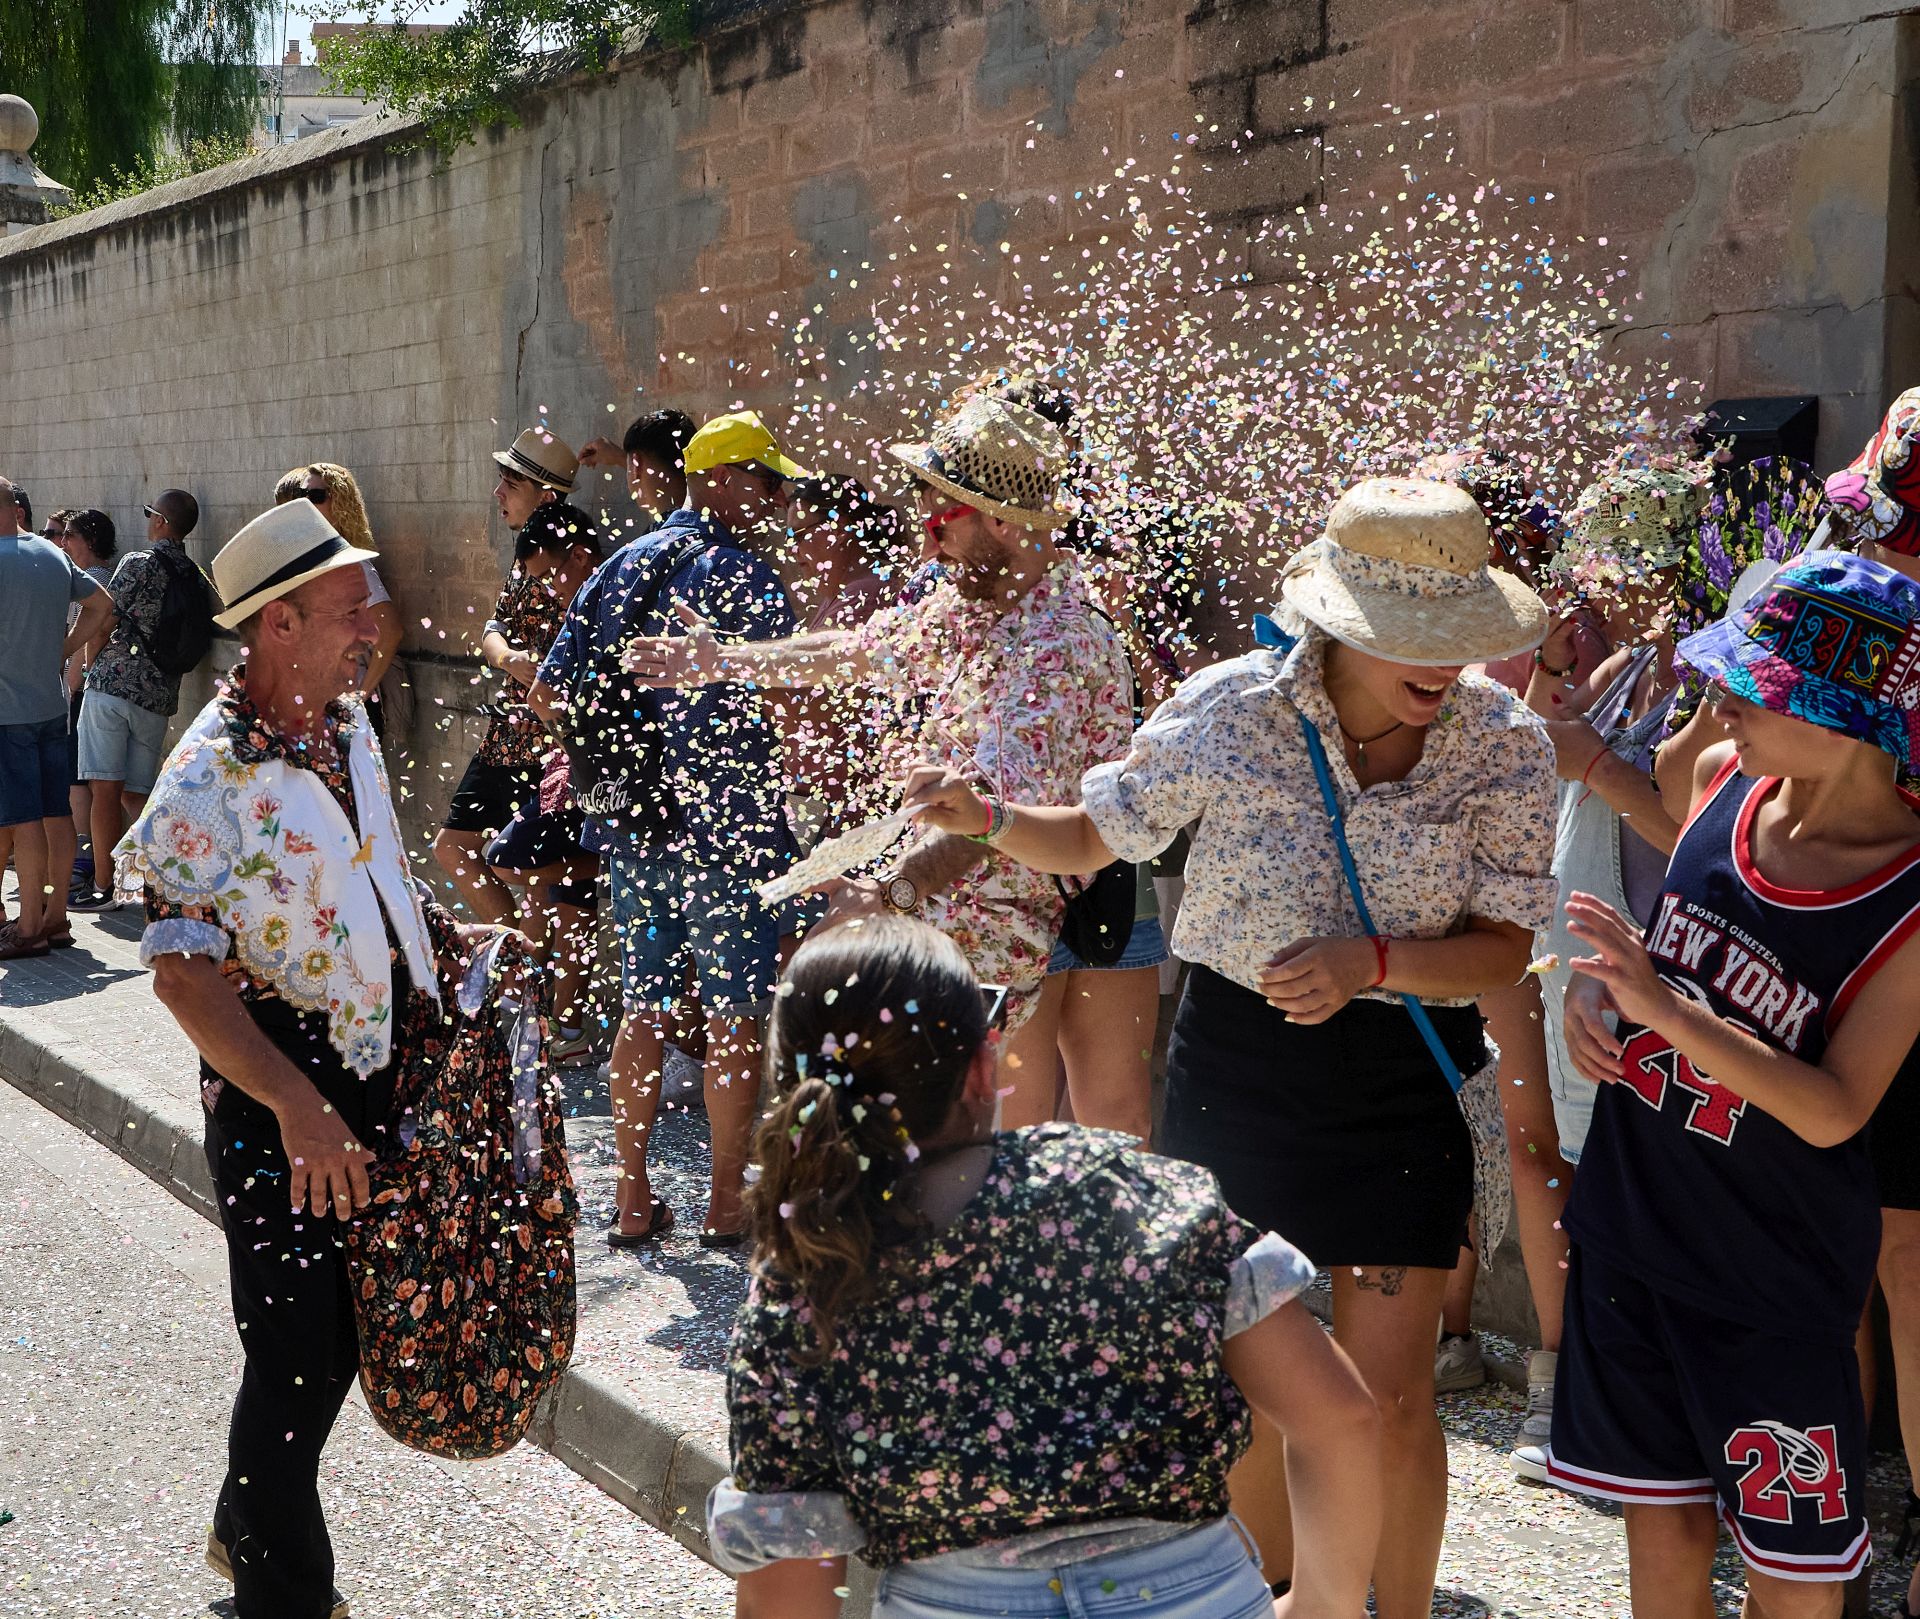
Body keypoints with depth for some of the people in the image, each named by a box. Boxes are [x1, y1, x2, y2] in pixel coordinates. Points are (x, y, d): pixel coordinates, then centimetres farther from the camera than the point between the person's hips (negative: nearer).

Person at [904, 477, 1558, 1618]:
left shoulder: (1506, 742, -12)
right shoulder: (1231, 708, -13)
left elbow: (1505, 948, -9)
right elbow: (1093, 840, -1)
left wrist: (1371, 960, -26)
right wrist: (983, 818, -20)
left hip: (1405, 1081, -1)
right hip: (1235, 1064, 1)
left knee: (1391, 1403, 0)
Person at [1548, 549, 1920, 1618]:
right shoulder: (1725, 777, -6)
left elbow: (1833, 1111, -24)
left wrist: (1661, 1006, -32)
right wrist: (1597, 986, -8)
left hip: (1776, 1274, -5)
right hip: (1631, 1224, 5)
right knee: (1662, 1513, 19)